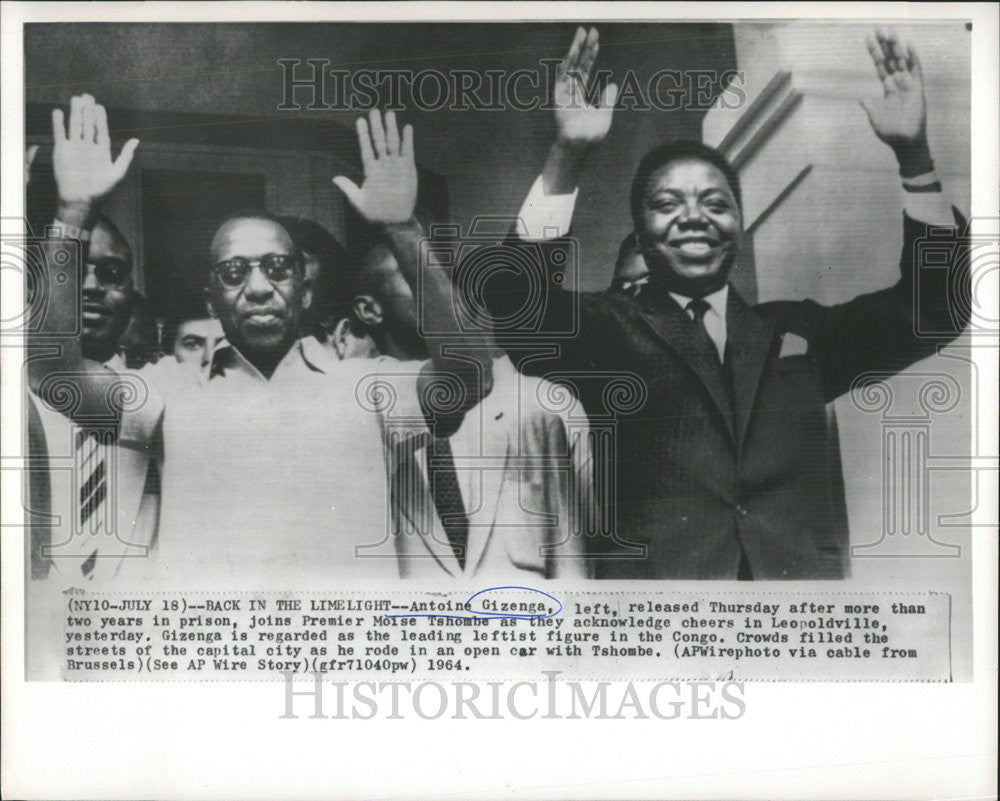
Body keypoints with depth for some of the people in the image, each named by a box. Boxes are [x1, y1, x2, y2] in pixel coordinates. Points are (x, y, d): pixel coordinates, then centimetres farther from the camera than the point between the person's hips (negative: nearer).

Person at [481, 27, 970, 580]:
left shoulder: (799, 332, 19)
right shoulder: (608, 331, 10)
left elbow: (935, 307, 10)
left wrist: (912, 155, 1)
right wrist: (567, 158, -17)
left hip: (806, 595, 3)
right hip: (656, 594, -2)